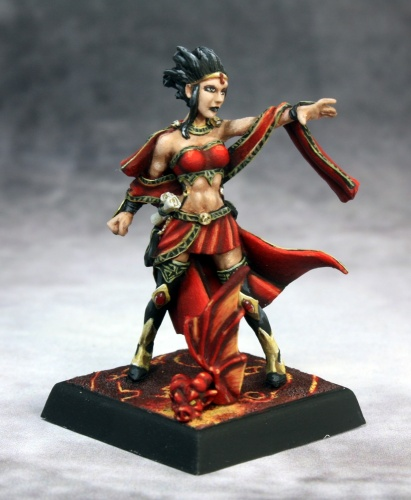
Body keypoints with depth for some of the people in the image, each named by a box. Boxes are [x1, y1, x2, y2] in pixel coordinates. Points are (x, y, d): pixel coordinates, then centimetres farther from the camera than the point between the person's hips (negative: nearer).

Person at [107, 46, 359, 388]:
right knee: (165, 293, 5)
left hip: (220, 226, 2)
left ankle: (274, 359, 15)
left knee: (244, 294, 2)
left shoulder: (223, 130, 0)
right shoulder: (168, 140, -7)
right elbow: (148, 181, 6)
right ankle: (142, 356, 25)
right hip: (181, 227, -2)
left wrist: (303, 111, -29)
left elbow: (265, 121, -14)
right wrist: (127, 212, 3)